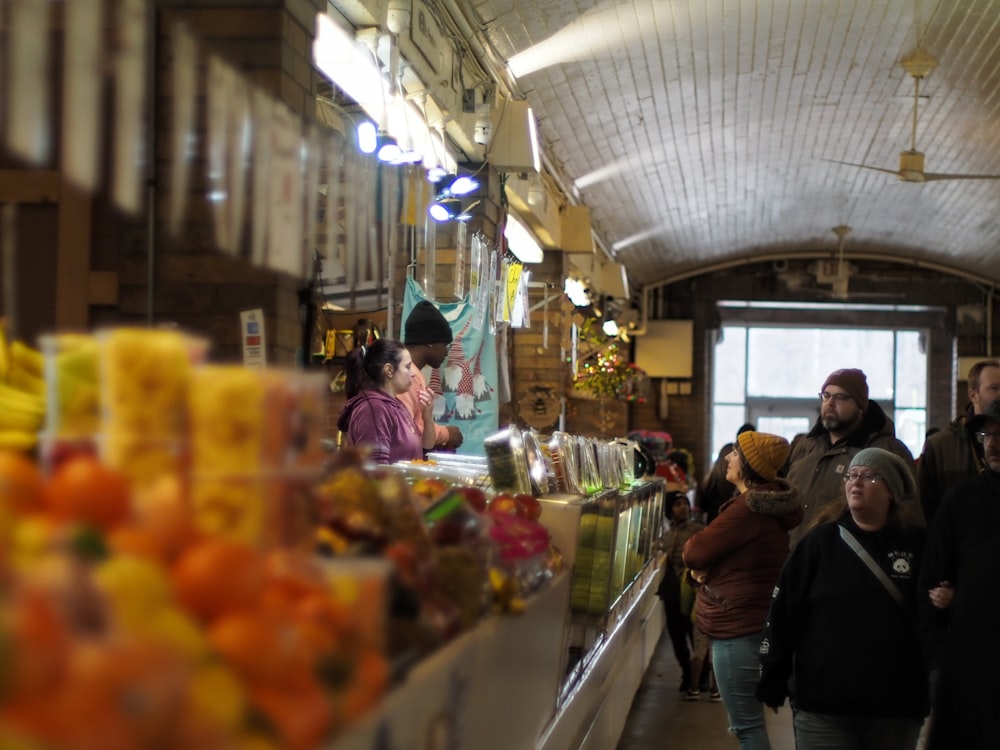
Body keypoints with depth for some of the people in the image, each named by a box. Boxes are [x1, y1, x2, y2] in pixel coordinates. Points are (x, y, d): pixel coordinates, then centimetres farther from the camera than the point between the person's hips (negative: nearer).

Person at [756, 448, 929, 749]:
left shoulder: (918, 546, 2)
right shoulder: (819, 543, 2)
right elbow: (782, 612, 1)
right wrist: (771, 683, -1)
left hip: (897, 708, 1)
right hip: (822, 705, -1)